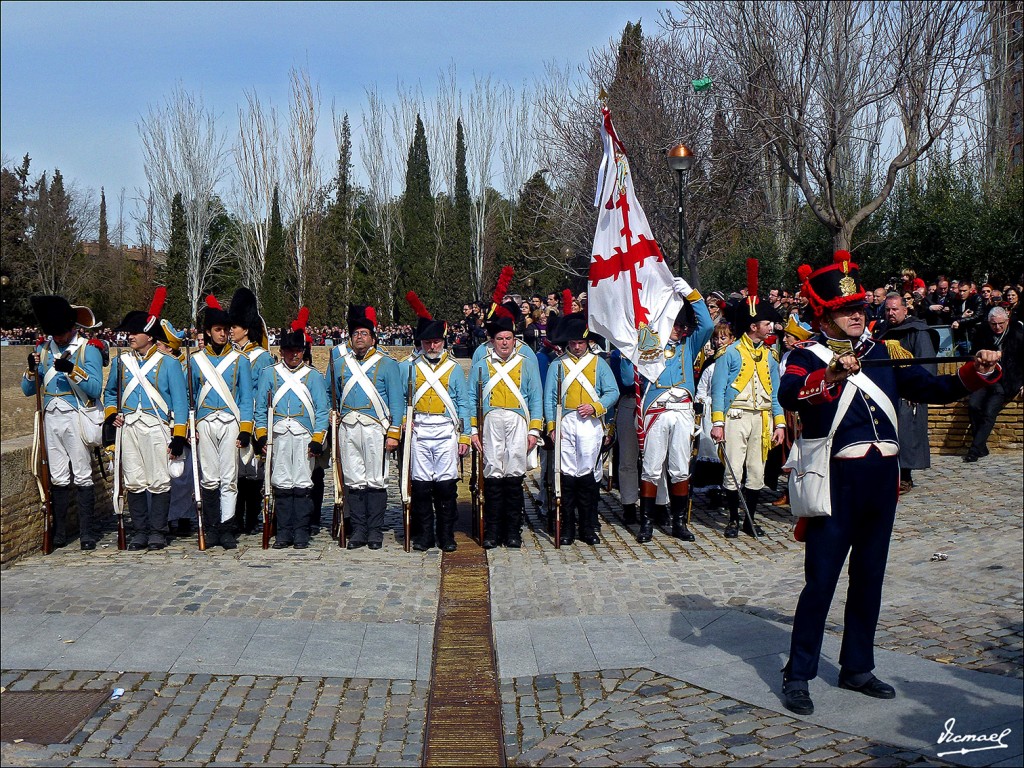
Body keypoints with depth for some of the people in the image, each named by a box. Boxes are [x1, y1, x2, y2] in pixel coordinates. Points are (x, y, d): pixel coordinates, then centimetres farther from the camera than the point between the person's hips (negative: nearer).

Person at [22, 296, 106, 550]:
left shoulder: (89, 350, -3)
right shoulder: (43, 349, 11)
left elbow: (95, 389, -12)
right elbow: (28, 390, 11)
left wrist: (72, 370, -24)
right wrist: (32, 370, -8)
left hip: (76, 418, -4)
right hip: (51, 418, 4)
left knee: (82, 477, -1)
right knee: (58, 478, 9)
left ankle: (88, 534, 3)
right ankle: (59, 532, 16)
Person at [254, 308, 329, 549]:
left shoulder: (313, 376, 8)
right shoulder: (269, 374, 11)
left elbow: (322, 410, 4)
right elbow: (260, 409, 11)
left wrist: (317, 440, -4)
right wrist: (261, 437, 3)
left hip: (304, 436, -1)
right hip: (278, 436, 1)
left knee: (302, 484, -1)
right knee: (282, 484, 3)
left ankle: (301, 533, 5)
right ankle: (284, 532, 9)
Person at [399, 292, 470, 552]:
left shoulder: (454, 368, 9)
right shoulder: (408, 367, 9)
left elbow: (463, 403, 9)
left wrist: (464, 436, 3)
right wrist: (403, 420, -7)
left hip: (446, 431, 0)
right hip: (418, 431, 0)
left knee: (446, 484, 0)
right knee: (421, 484, 1)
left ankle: (446, 536, 10)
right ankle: (424, 535, 11)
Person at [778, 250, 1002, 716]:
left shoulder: (882, 353, 13)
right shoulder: (809, 357, -5)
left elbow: (933, 389, 12)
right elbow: (789, 397, -26)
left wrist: (979, 371, -2)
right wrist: (832, 373, -41)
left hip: (882, 480, 6)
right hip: (836, 480, -6)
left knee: (869, 578, 13)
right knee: (821, 580, -2)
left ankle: (857, 668, 27)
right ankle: (798, 676, 8)